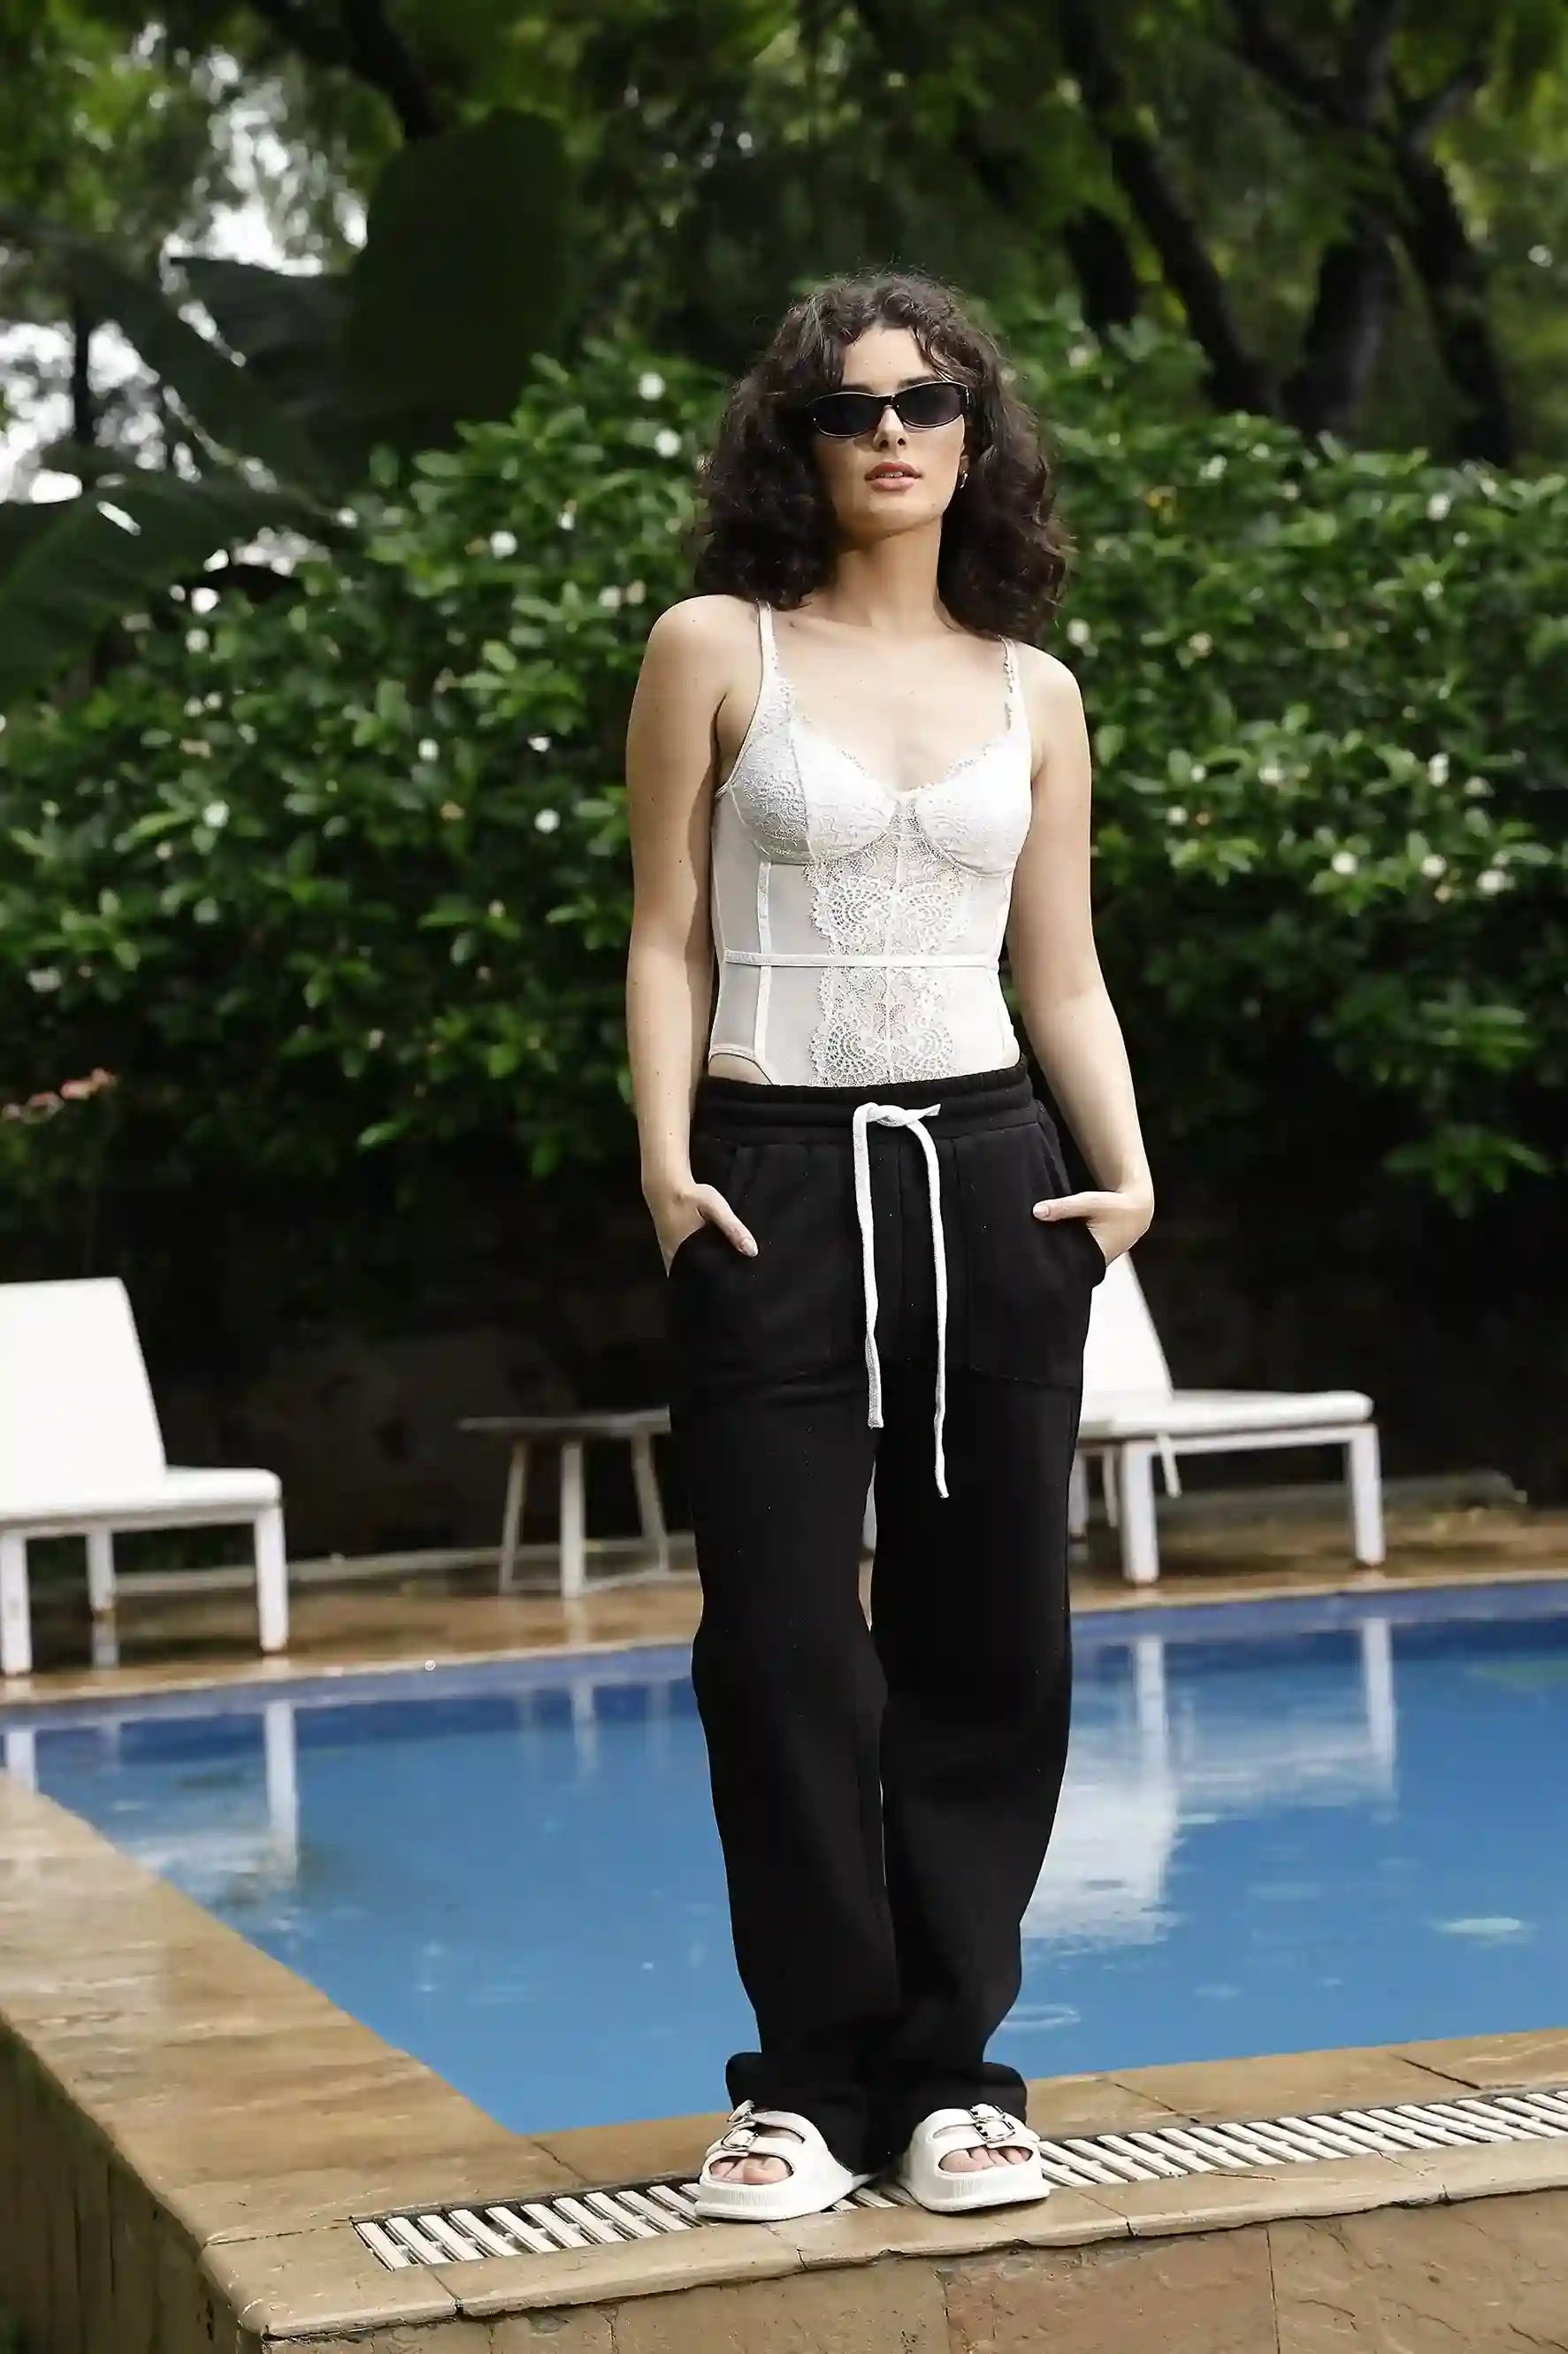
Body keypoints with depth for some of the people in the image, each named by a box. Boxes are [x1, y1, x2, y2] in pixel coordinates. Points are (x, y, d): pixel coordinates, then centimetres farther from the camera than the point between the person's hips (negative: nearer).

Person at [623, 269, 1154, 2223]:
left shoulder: (1033, 692, 10)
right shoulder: (717, 650, 2)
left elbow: (1064, 978, 12)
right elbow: (669, 939, 2)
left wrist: (1126, 1172, -2)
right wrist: (665, 1159, -10)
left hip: (986, 1177, 3)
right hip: (775, 1180, -2)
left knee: (986, 1637, 4)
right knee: (783, 1645, -1)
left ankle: (955, 2066, 15)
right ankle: (811, 2076, 11)